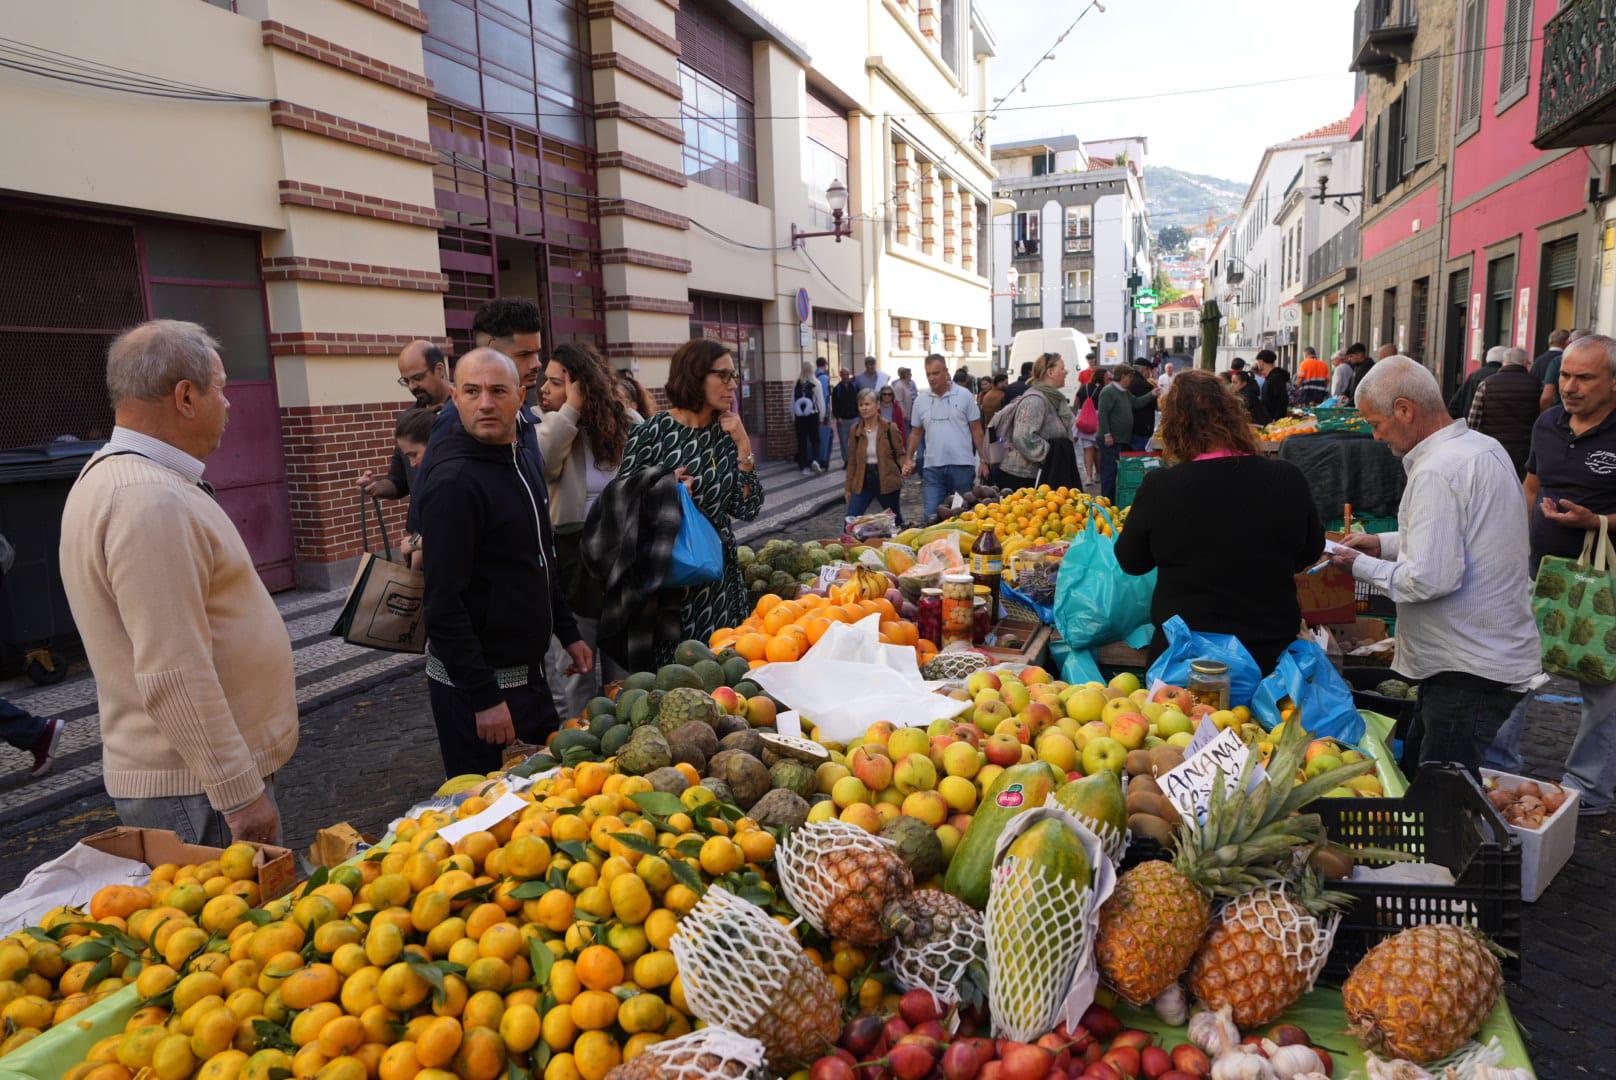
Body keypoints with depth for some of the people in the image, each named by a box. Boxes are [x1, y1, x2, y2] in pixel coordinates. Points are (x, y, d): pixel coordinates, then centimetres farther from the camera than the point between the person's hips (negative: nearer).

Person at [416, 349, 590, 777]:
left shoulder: (526, 460, 8)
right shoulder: (453, 481, -20)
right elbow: (444, 603, -23)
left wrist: (567, 632, 17)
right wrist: (484, 698, -23)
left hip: (528, 672, 8)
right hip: (472, 683, -8)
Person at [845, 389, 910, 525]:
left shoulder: (890, 428, -6)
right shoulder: (855, 430, 3)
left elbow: (900, 454, 0)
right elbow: (852, 461, 8)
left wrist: (905, 465, -23)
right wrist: (849, 487, 9)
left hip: (886, 481, -2)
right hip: (862, 482, 2)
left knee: (896, 522, 12)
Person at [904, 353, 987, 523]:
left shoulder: (964, 395, -2)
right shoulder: (921, 400, 6)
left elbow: (976, 430, 2)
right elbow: (916, 432, 14)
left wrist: (982, 460, 0)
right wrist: (909, 459, 4)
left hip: (962, 465, -2)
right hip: (933, 466, 2)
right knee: (930, 516, -2)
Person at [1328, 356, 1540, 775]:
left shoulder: (1436, 472, -22)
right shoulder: (1484, 447, 9)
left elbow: (1430, 579, -27)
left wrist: (1362, 566, -11)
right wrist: (1385, 542, 15)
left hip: (1468, 672, -10)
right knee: (1413, 770, 19)